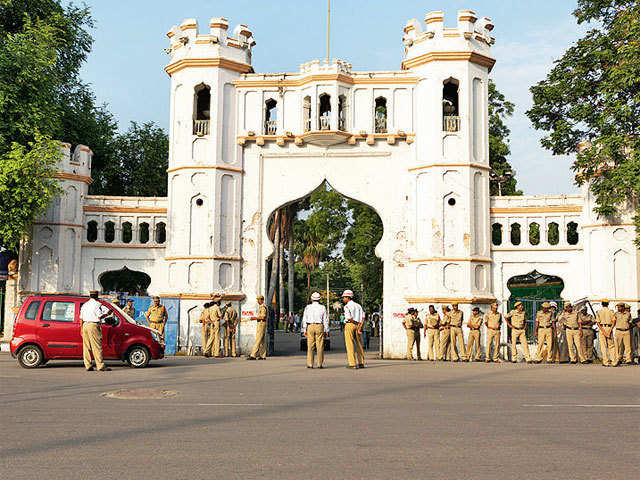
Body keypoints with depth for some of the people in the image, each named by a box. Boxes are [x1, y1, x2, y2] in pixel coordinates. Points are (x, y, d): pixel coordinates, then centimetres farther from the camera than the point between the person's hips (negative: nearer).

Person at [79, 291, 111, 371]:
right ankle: (100, 366, -8)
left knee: (86, 347, 7)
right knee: (97, 347, -7)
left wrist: (82, 328, 21)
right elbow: (99, 317, -13)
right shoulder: (97, 304, -6)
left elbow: (81, 318, 17)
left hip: (85, 325, 7)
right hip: (93, 325, -7)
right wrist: (105, 315, 4)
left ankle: (88, 366, 7)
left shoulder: (85, 305, 16)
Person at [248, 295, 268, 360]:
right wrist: (255, 318, 17)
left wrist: (255, 318, -14)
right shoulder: (261, 307, 21)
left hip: (261, 324, -11)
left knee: (258, 341, -12)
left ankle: (253, 355, -16)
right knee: (262, 341, 8)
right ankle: (263, 356, 8)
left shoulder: (263, 307, -13)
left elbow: (263, 317, -21)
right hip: (260, 325, 11)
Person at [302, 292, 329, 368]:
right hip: (319, 327, -1)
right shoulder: (322, 308, 2)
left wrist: (305, 330, 6)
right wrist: (327, 331, 5)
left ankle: (310, 364, 1)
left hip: (310, 327, 1)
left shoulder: (308, 307, 4)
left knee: (310, 346, 3)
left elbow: (304, 319, 3)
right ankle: (320, 364, -1)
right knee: (320, 346, 1)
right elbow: (325, 320, 1)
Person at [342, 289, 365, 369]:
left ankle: (352, 364, -7)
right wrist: (359, 327, -2)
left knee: (350, 345, -3)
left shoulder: (347, 306, -7)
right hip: (357, 326, 7)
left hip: (349, 325, -6)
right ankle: (361, 363, 14)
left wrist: (356, 323, -5)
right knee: (358, 344, 12)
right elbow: (363, 317, 3)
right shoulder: (358, 305, 13)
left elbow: (349, 318, -20)